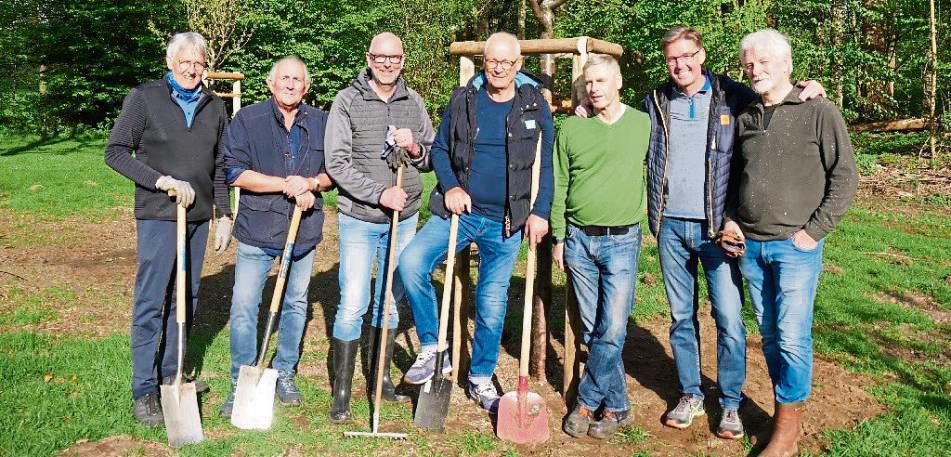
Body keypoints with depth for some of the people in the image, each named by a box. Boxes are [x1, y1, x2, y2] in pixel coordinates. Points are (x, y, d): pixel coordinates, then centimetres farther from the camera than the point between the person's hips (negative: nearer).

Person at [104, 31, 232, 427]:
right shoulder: (144, 98, -4)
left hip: (198, 216, 5)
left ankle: (170, 373, 27)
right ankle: (144, 391, 6)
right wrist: (162, 180, -17)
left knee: (185, 299, 13)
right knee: (150, 303, -2)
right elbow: (115, 152, -6)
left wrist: (225, 216, 10)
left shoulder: (214, 106, 9)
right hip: (158, 216, -5)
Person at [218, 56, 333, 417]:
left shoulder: (321, 123, 5)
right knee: (244, 306, -2)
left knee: (296, 303, 13)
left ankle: (285, 373, 30)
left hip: (305, 229, 3)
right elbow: (235, 172, -12)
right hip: (258, 230, -3)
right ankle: (241, 383, 12)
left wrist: (311, 183, -14)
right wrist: (286, 184, -19)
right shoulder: (247, 120, -4)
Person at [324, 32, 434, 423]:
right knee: (352, 305, -5)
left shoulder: (414, 102, 6)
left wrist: (416, 148, -12)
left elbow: (434, 159, 10)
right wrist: (380, 193, -20)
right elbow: (337, 164, -12)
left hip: (404, 218, 4)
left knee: (390, 301, 14)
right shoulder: (347, 102, -6)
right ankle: (342, 391, 9)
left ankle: (380, 377, 29)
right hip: (359, 219, -4)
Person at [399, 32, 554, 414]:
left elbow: (546, 163, 2)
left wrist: (540, 212, -8)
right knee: (412, 261, -22)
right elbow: (439, 149, 8)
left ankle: (481, 379, 26)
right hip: (460, 212, 1)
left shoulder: (534, 104, 0)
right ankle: (431, 347, -5)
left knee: (492, 303, 7)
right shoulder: (463, 99, 2)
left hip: (506, 221, 0)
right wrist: (450, 187, -9)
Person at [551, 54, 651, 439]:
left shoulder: (643, 124, 2)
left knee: (612, 330, -5)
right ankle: (617, 407, 20)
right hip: (578, 238, 2)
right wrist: (558, 238, 5)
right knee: (592, 330, 7)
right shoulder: (571, 129, 4)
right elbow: (558, 187, 7)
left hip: (622, 240, -2)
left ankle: (586, 403, 11)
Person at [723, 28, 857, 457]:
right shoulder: (744, 118, 11)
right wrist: (730, 220, 6)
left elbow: (845, 176, -4)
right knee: (769, 334, 12)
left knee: (792, 338, -5)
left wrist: (813, 231, -9)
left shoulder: (820, 112, -3)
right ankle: (786, 407, 28)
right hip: (749, 245, 5)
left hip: (795, 247, -5)